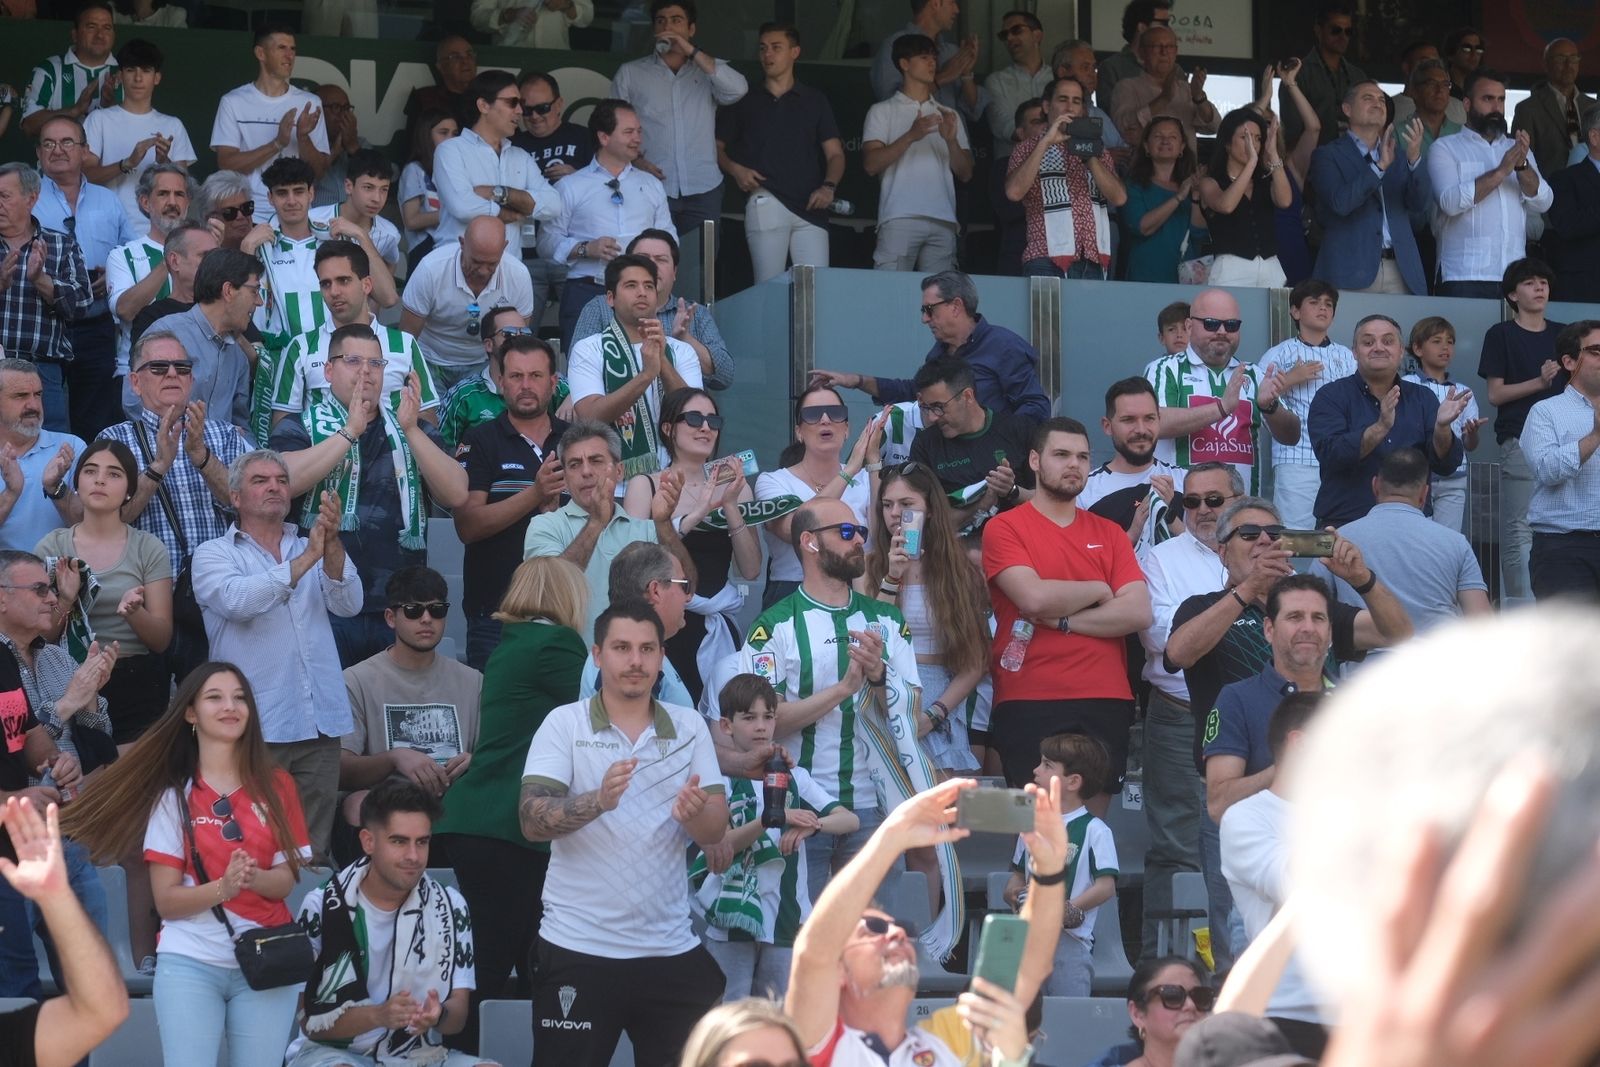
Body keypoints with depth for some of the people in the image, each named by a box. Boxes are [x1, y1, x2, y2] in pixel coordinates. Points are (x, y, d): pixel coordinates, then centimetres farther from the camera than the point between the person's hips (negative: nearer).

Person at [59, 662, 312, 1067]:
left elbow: (286, 879, 2)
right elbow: (166, 900, -3)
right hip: (190, 963, -2)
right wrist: (223, 887, -21)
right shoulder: (174, 795, 1)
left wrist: (254, 877, -20)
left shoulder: (276, 785, 5)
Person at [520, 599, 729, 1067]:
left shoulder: (690, 726, 6)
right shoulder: (564, 724, -2)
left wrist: (693, 813, -22)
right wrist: (599, 800, -30)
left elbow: (716, 831, 1)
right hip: (578, 948, -3)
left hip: (671, 949, 3)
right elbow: (532, 822, -13)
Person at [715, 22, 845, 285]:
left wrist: (828, 186, -7)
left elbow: (835, 154, 12)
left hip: (810, 208, 1)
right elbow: (717, 147, 17)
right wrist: (734, 169, -3)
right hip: (765, 203, 0)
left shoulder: (815, 101, 17)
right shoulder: (745, 103, 17)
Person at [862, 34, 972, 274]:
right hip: (899, 220, -4)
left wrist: (951, 140, -4)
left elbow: (965, 174, 15)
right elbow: (870, 165, -2)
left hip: (943, 222, 4)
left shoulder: (949, 116, 23)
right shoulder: (882, 111, 12)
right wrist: (911, 136, -13)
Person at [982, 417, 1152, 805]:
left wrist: (1064, 620, -9)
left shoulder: (1109, 533, 15)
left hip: (1105, 703, 4)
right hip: (1029, 703, -3)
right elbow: (1034, 597, -13)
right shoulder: (1004, 528, 3)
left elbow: (1138, 612, 2)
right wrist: (1099, 590, 2)